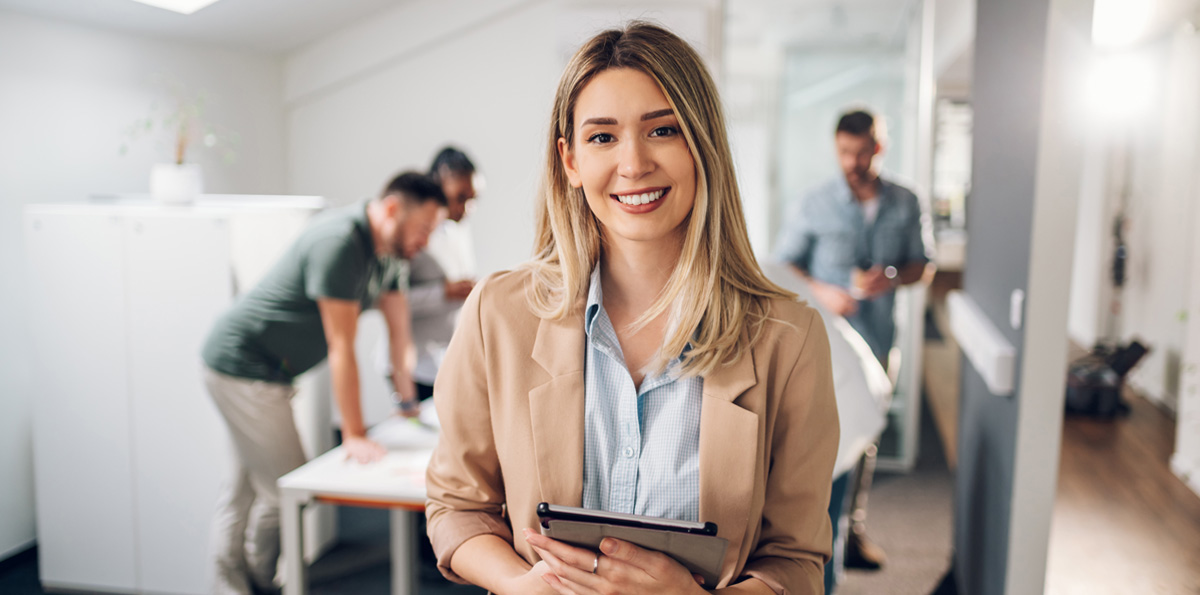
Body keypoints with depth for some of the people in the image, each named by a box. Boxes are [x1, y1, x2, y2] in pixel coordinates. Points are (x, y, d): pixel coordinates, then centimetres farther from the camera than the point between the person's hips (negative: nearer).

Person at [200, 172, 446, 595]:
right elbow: (341, 346, -25)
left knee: (249, 482, 16)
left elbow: (399, 330, 10)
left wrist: (409, 403, 15)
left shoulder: (388, 250, 3)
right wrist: (354, 436, -22)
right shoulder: (340, 242, -26)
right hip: (242, 366, -10)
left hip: (268, 370, 10)